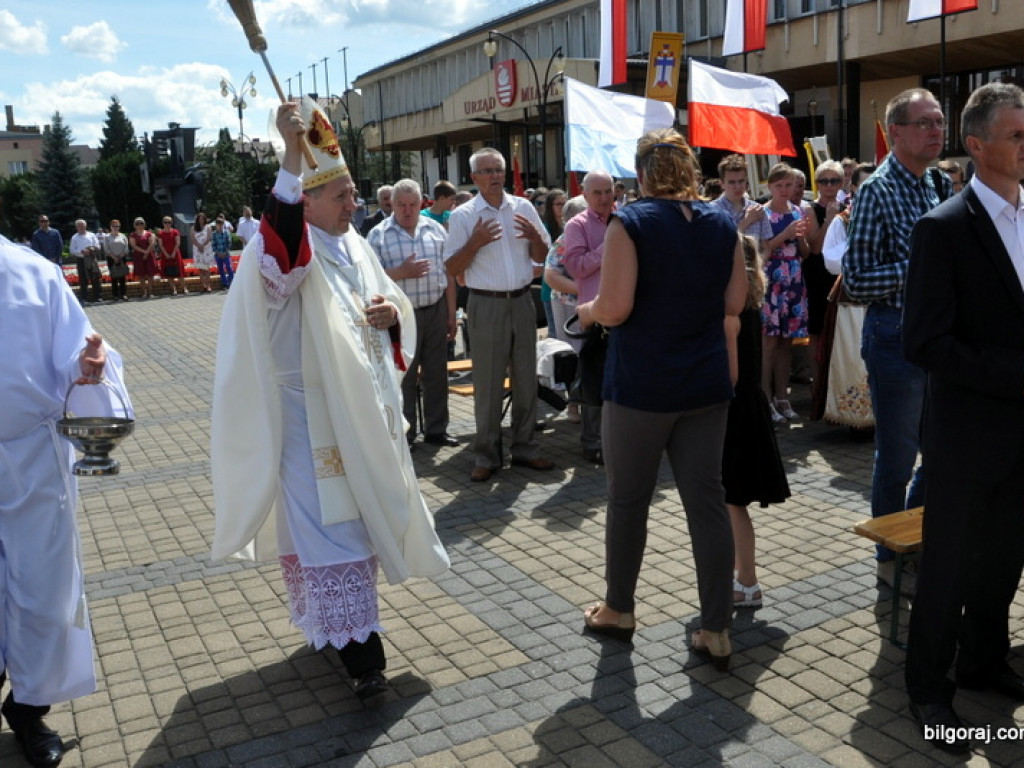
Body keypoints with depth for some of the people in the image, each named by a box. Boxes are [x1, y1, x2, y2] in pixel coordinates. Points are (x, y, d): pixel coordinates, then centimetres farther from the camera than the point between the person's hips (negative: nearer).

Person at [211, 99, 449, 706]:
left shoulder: (356, 248, 11)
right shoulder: (293, 251, -12)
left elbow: (395, 306, 20)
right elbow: (277, 250, -38)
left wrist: (393, 313, -7)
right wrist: (293, 154, -46)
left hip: (366, 412, 8)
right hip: (312, 420, -8)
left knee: (361, 516, 18)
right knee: (327, 527, -3)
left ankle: (336, 625, 37)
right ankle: (362, 654, 3)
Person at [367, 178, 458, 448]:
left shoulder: (435, 230, 8)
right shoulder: (379, 235, -2)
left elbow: (448, 274, 9)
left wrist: (451, 315, 7)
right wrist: (402, 272, -20)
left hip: (436, 311, 3)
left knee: (437, 374, 10)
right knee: (404, 376, 4)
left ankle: (436, 429, 22)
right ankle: (405, 433, 15)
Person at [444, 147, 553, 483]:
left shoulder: (524, 208, 8)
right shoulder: (462, 216, -2)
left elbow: (542, 257, 13)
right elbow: (452, 269, -4)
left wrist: (535, 236, -7)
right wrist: (475, 243, -18)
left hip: (522, 301, 4)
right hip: (486, 305, -3)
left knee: (526, 378, 9)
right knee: (488, 384, 1)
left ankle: (523, 447, 22)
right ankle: (487, 455, 12)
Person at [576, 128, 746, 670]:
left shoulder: (630, 223, -11)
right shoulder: (721, 224, 6)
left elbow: (614, 309, -18)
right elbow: (734, 304, 10)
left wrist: (587, 310, 2)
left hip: (641, 385, -5)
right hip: (707, 383, 5)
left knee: (628, 501, 11)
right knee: (707, 502, 8)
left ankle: (618, 610, 28)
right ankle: (715, 631, 13)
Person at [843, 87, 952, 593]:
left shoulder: (940, 185, 11)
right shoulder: (879, 191, -12)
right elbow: (856, 281, -17)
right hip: (896, 337, -7)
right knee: (898, 457, 4)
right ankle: (891, 557, 22)